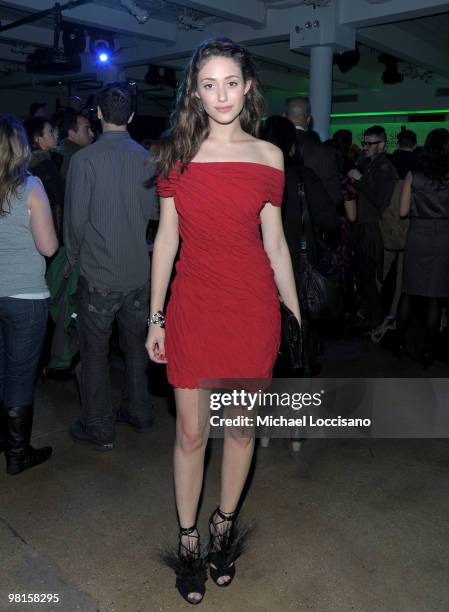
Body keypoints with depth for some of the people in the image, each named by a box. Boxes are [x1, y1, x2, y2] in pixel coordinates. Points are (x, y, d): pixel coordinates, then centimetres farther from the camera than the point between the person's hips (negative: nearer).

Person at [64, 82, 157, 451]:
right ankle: (139, 412, 32)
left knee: (95, 351, 8)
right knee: (136, 343, 18)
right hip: (139, 269, 5)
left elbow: (76, 217, -11)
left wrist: (75, 256, 5)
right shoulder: (145, 157, -2)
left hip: (99, 273, -4)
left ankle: (99, 428, 18)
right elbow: (150, 211, 4)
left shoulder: (85, 159, -14)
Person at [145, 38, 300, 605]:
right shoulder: (176, 153, 3)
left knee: (242, 427, 11)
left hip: (252, 304, 1)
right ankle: (188, 539, 27)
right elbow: (166, 238, 4)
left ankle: (224, 525, 35)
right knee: (191, 431, 6)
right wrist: (156, 317, 3)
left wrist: (297, 315, 6)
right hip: (193, 303, 0)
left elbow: (275, 242, 6)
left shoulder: (268, 156, 3)